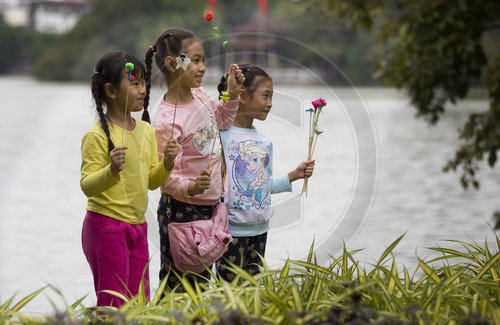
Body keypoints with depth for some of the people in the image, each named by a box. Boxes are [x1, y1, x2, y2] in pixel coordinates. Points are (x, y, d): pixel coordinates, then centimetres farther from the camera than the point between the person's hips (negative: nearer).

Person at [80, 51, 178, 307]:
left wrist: (167, 163, -3)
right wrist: (112, 170, -34)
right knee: (113, 306, -3)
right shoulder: (97, 136, -14)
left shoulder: (147, 131, 9)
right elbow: (87, 186, -18)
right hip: (106, 227, -7)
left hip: (137, 228, 7)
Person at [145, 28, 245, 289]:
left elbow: (220, 123, 24)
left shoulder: (200, 96, 2)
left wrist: (232, 94, 9)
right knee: (177, 285, -3)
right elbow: (166, 175, -23)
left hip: (210, 207, 8)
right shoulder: (166, 121, -23)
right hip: (181, 210, -8)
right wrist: (191, 187, -40)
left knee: (202, 278, 15)